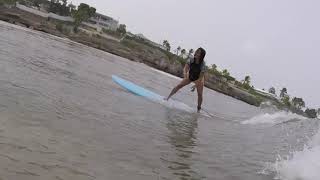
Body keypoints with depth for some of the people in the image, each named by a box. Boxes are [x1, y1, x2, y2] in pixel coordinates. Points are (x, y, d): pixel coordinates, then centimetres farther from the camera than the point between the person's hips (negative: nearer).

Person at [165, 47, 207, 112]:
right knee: (179, 86, -7)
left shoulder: (203, 64, -30)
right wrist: (185, 73, -46)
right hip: (190, 76, 3)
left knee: (200, 94, -8)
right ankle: (167, 98, 1)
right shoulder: (191, 59, -22)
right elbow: (185, 68, -25)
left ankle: (199, 108, 8)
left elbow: (201, 76, -29)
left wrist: (196, 85, -34)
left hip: (199, 78, -3)